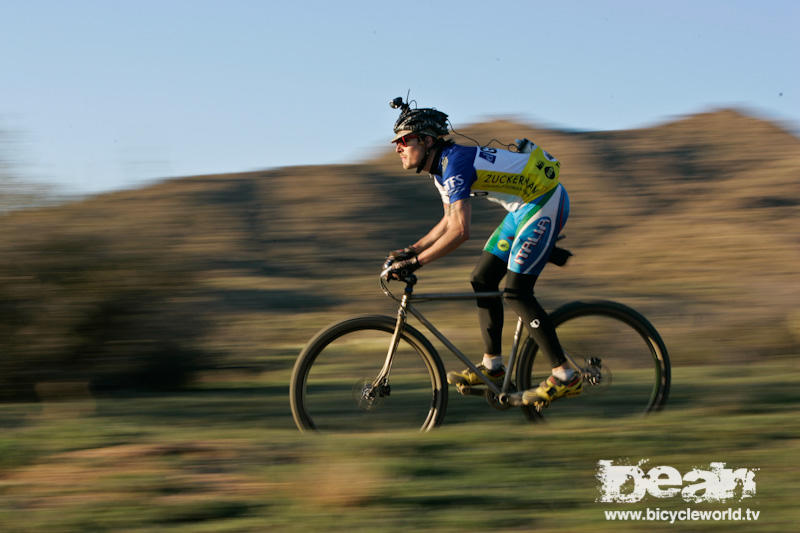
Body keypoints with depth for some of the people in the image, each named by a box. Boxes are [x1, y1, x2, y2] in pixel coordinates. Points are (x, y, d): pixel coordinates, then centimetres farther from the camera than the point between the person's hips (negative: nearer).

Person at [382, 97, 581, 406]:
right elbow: (449, 221, 20)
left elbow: (460, 231, -32)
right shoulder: (441, 168, 7)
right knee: (482, 280, 7)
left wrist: (415, 262, -28)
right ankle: (492, 367, 14)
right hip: (524, 208, 10)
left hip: (546, 203, -10)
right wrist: (411, 250, 10)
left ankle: (565, 378, -11)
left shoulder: (455, 163, -24)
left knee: (515, 292, -14)